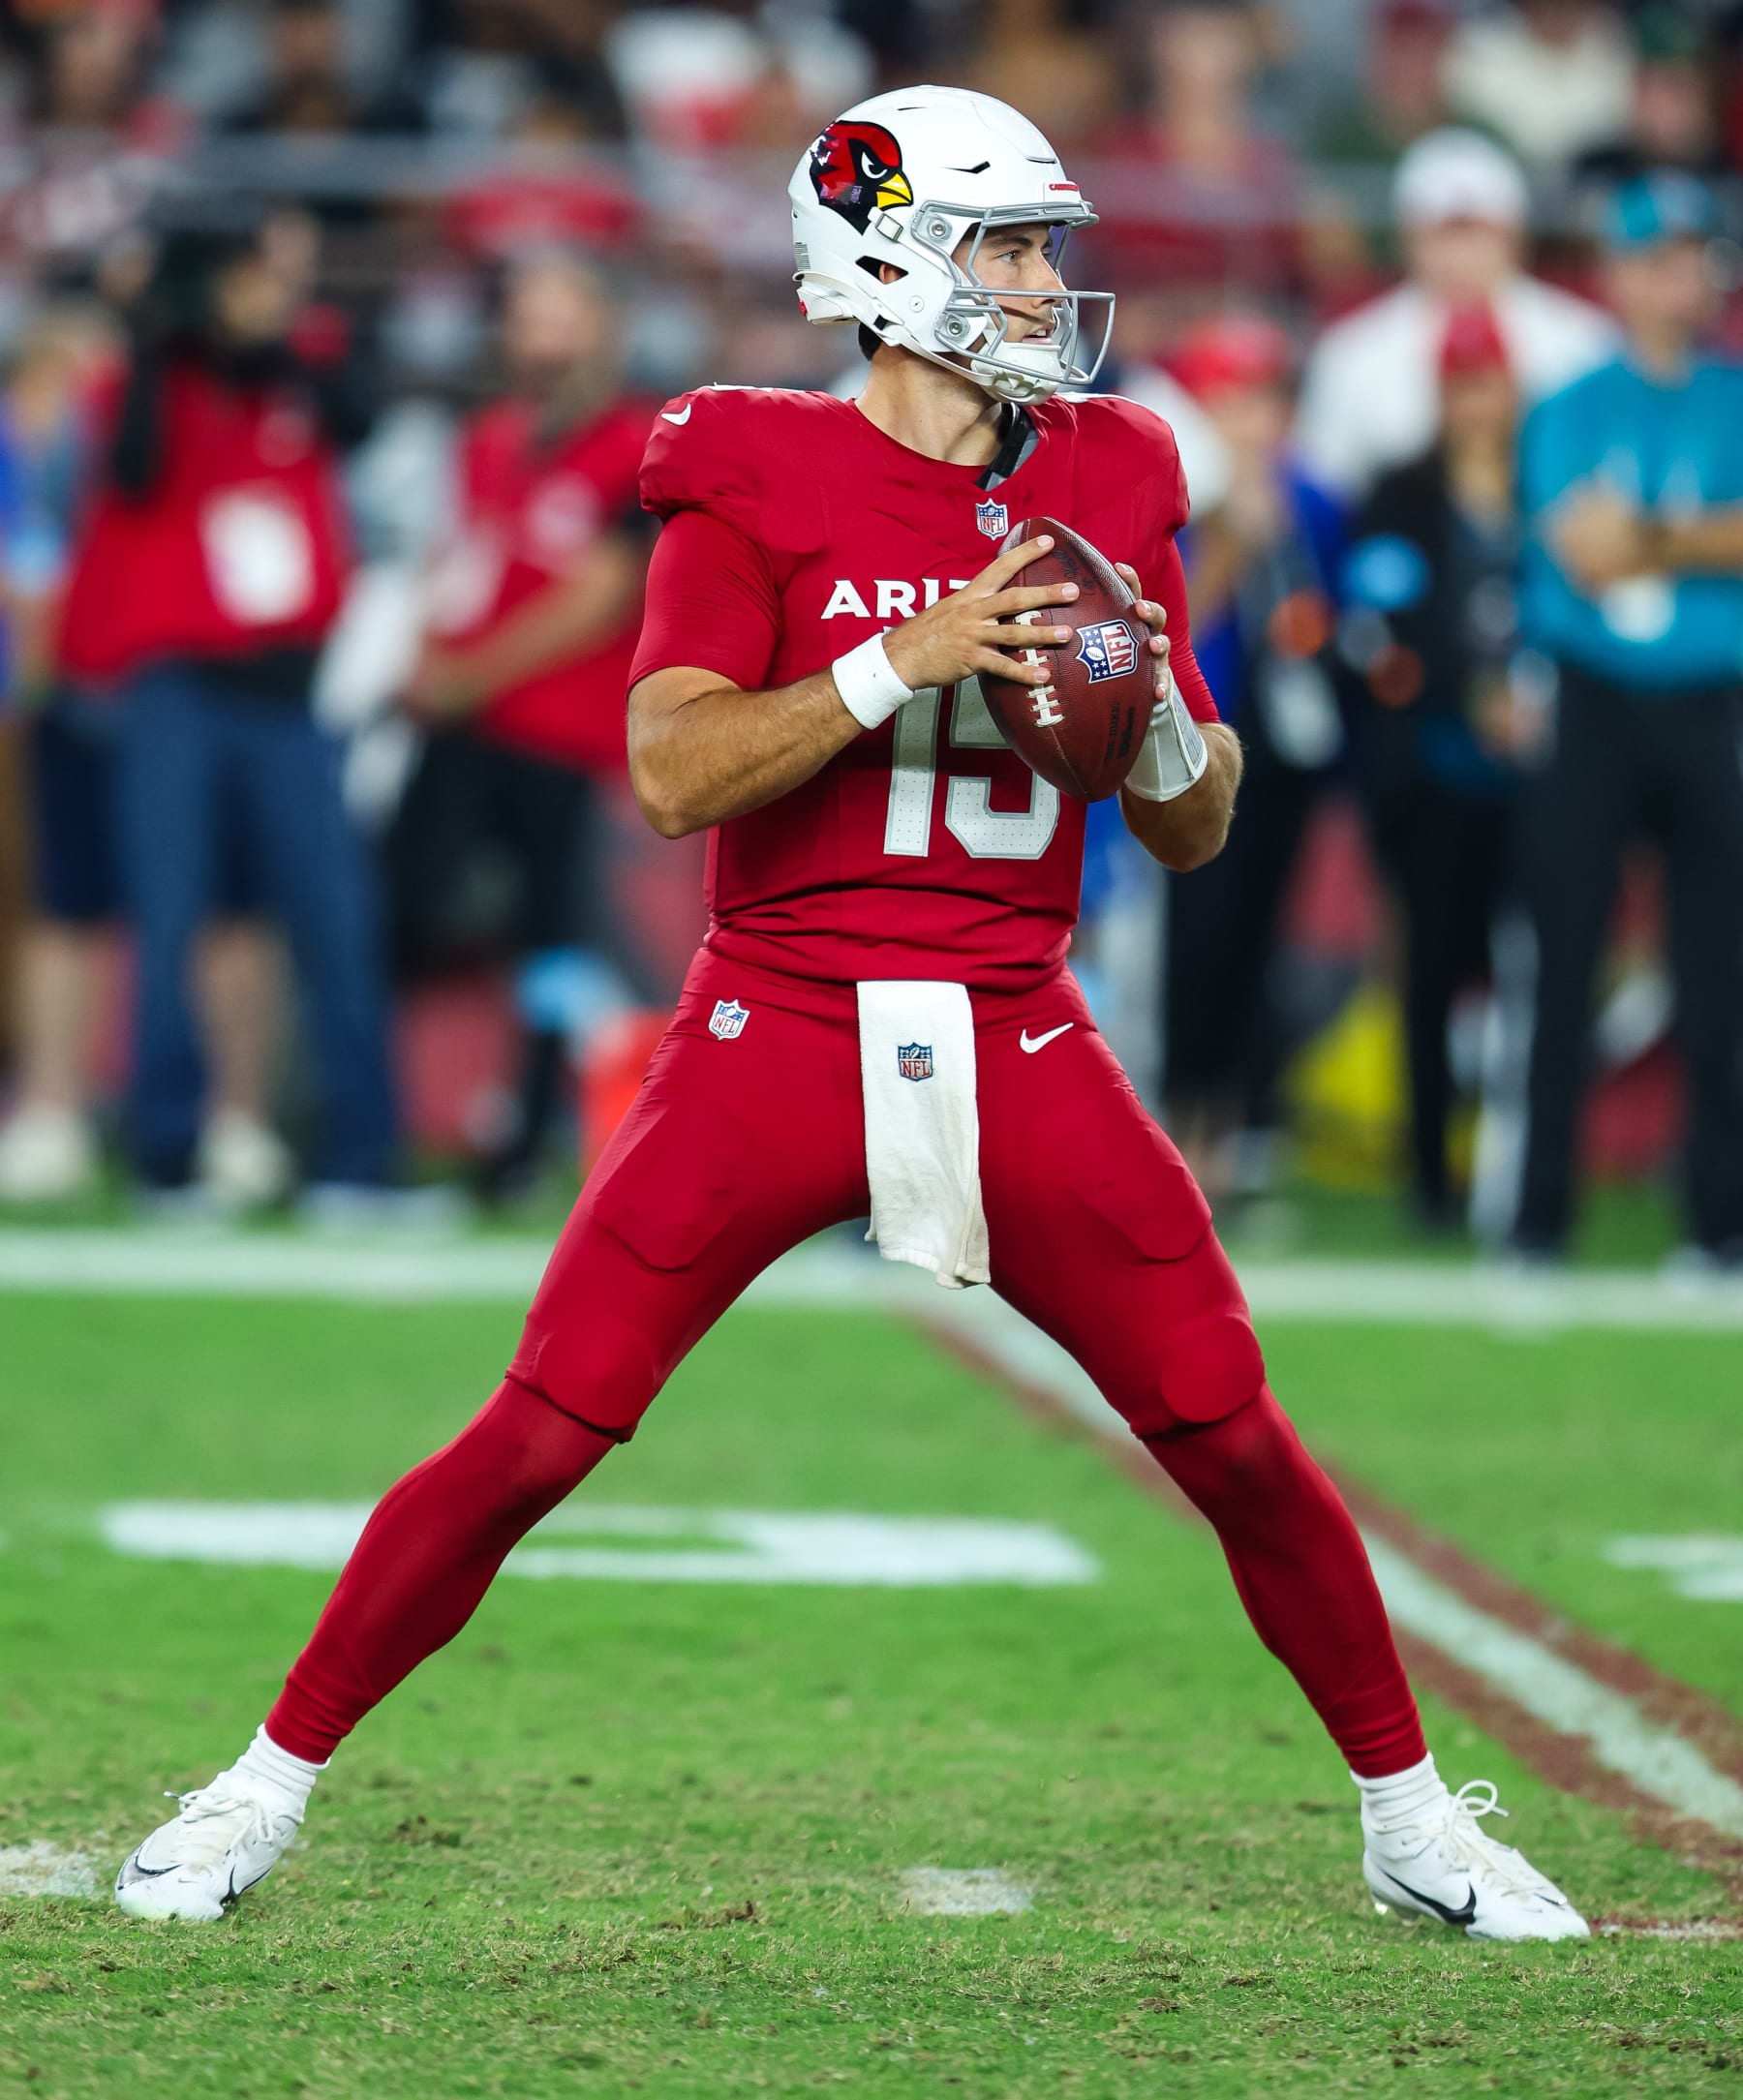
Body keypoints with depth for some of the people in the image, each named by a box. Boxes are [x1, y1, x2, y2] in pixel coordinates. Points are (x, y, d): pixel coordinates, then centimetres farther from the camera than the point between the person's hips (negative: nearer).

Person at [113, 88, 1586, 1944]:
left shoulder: (1106, 487, 8)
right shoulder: (758, 483, -4)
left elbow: (1194, 832, 12)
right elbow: (673, 776, -15)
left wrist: (1152, 705, -10)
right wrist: (908, 658, -23)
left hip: (1016, 1045, 3)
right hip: (777, 1032, -3)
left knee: (1239, 1444, -2)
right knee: (535, 1441, -6)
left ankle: (1410, 1819, 15)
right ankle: (270, 1778, 9)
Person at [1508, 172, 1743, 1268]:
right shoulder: (1569, 412, 6)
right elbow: (1580, 553, -7)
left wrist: (1640, 538, -10)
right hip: (1594, 711, 0)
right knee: (1562, 962, -2)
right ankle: (1540, 1214, 2)